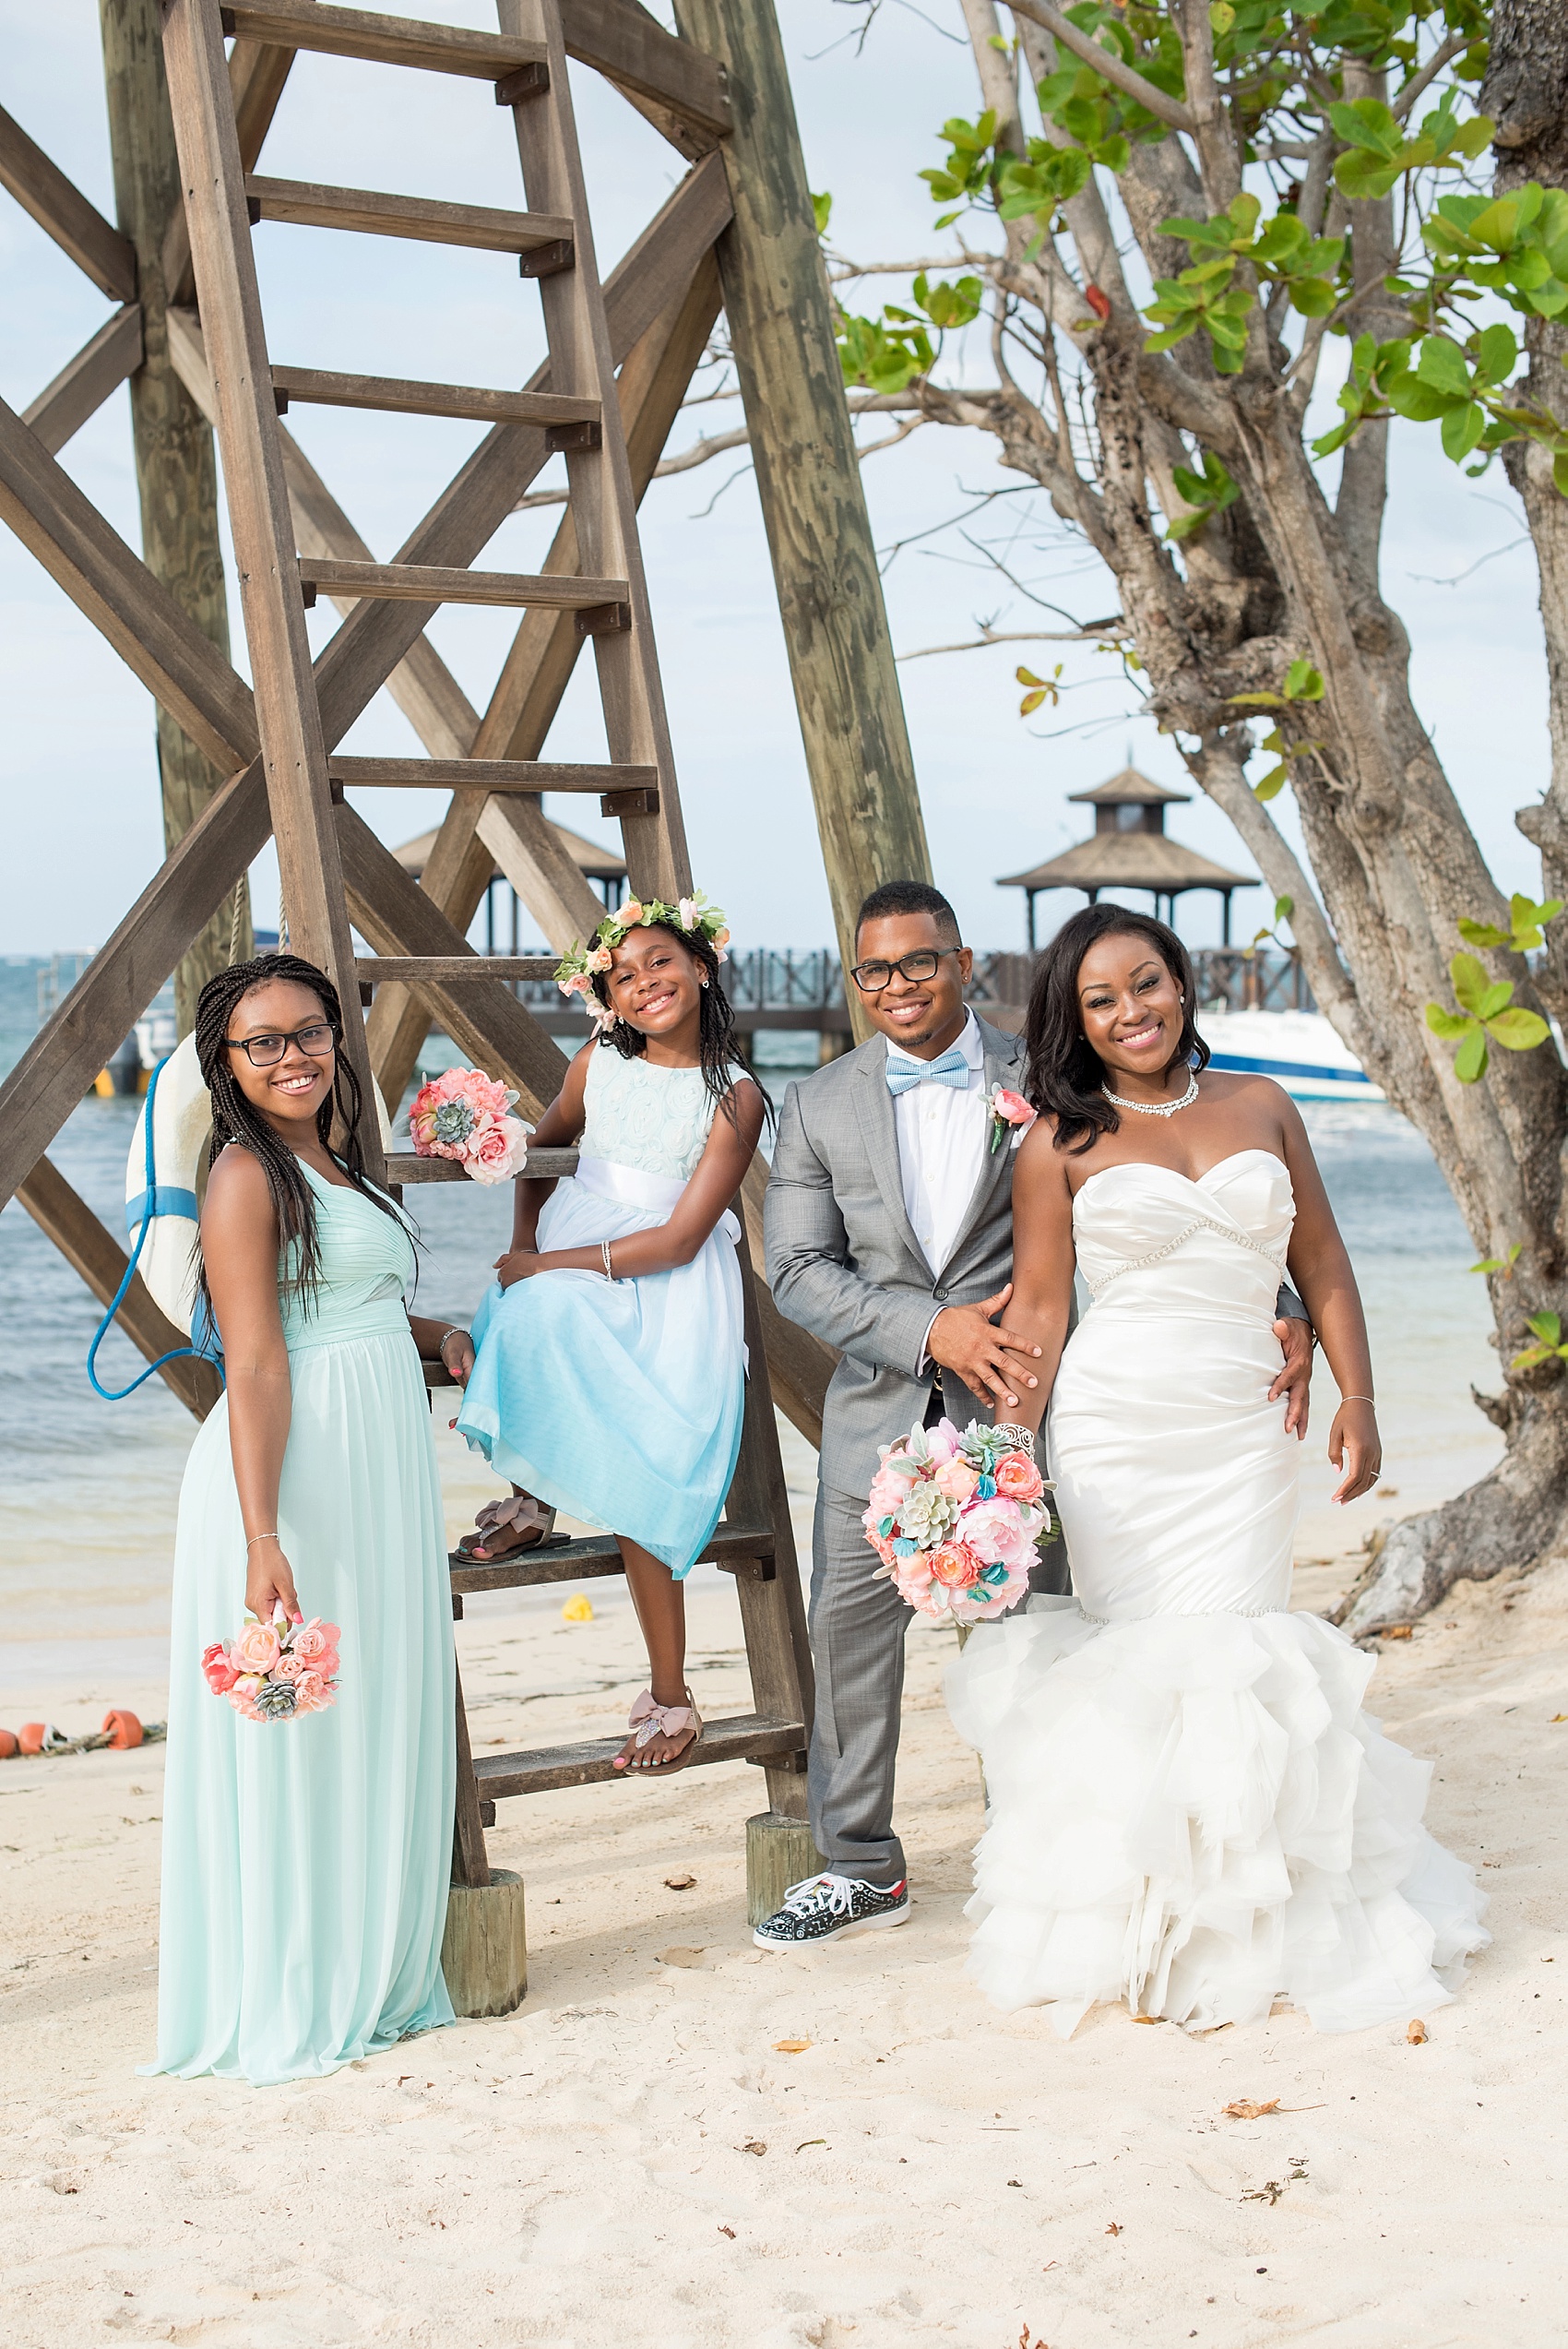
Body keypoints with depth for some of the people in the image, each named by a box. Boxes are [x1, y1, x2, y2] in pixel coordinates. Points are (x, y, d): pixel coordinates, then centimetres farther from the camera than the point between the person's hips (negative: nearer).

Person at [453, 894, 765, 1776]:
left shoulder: (735, 1097, -7)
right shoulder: (597, 1067, 4)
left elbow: (678, 1240, -11)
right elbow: (543, 1148, 24)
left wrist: (550, 1264, -12)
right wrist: (523, 1248, 8)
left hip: (670, 1290, -3)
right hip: (563, 1256, 4)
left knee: (643, 1477, -12)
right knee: (533, 1323, -32)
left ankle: (669, 1695, -1)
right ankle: (531, 1497, -6)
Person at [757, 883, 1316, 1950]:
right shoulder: (821, 1105, 5)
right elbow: (800, 1269, -1)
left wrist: (1279, 1312, -12)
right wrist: (931, 1330, -15)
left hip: (1019, 1398, -2)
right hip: (880, 1409, 2)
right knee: (850, 1626, 5)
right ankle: (861, 1868, 20)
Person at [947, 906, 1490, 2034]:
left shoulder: (1263, 1107, 10)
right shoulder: (1063, 1140, 3)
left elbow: (1323, 1264, 11)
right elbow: (1039, 1308, 1)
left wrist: (1358, 1400, 3)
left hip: (1244, 1430, 2)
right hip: (1115, 1425, -1)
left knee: (1234, 1653, -3)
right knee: (1136, 1656, -1)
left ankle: (1244, 1916, 12)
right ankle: (1136, 1922, 10)